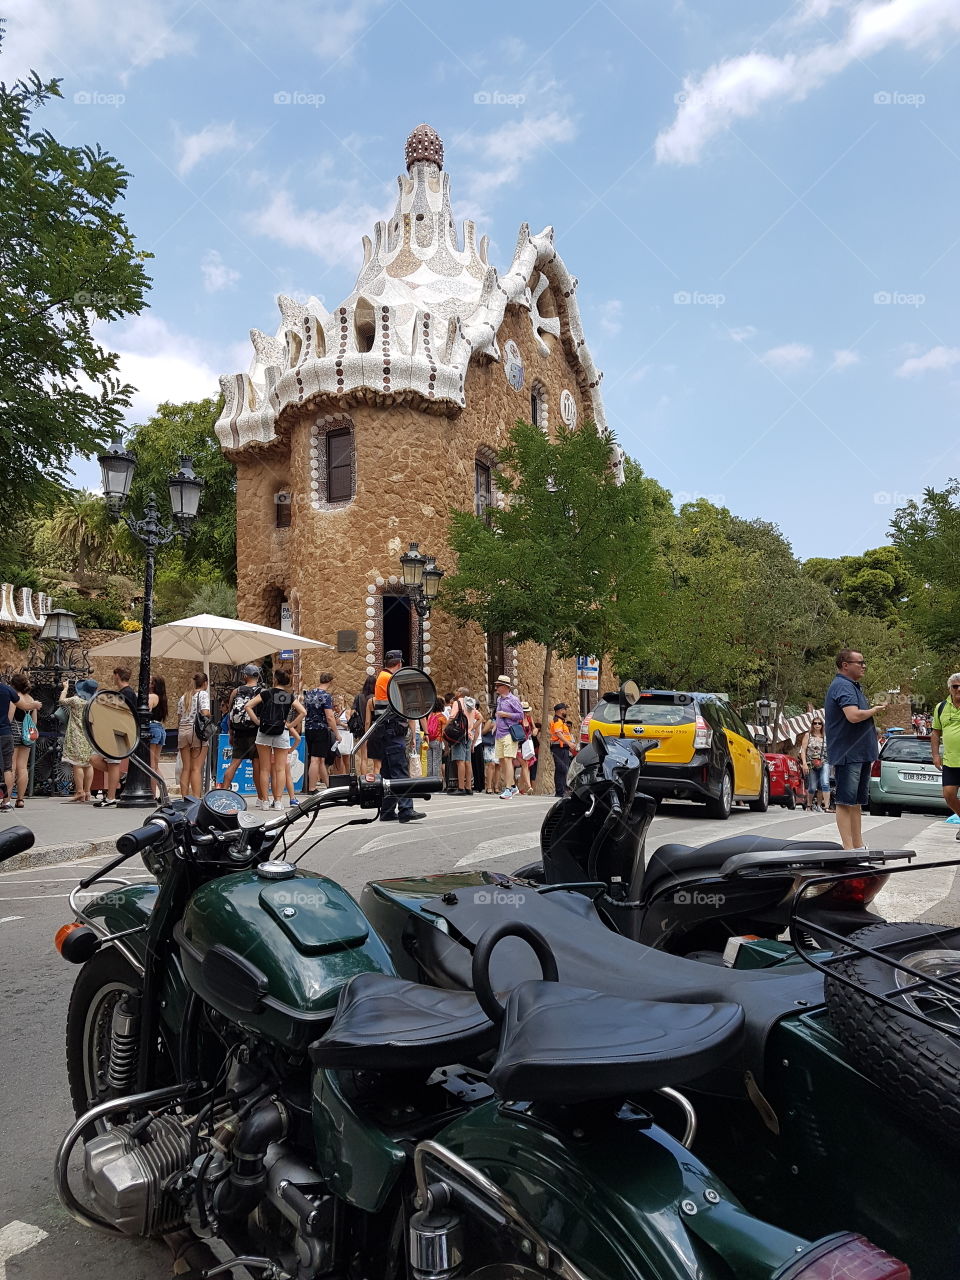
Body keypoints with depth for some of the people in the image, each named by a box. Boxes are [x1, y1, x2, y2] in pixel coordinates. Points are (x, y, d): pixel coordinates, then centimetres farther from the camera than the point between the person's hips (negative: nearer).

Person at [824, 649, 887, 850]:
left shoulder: (853, 686, 20)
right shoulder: (843, 686, -15)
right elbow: (854, 715, -28)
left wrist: (874, 709, 13)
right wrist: (874, 710, -11)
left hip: (860, 754, 11)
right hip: (848, 754, -11)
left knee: (857, 801, 14)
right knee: (845, 802, -7)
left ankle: (858, 845, 21)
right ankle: (848, 847, -6)